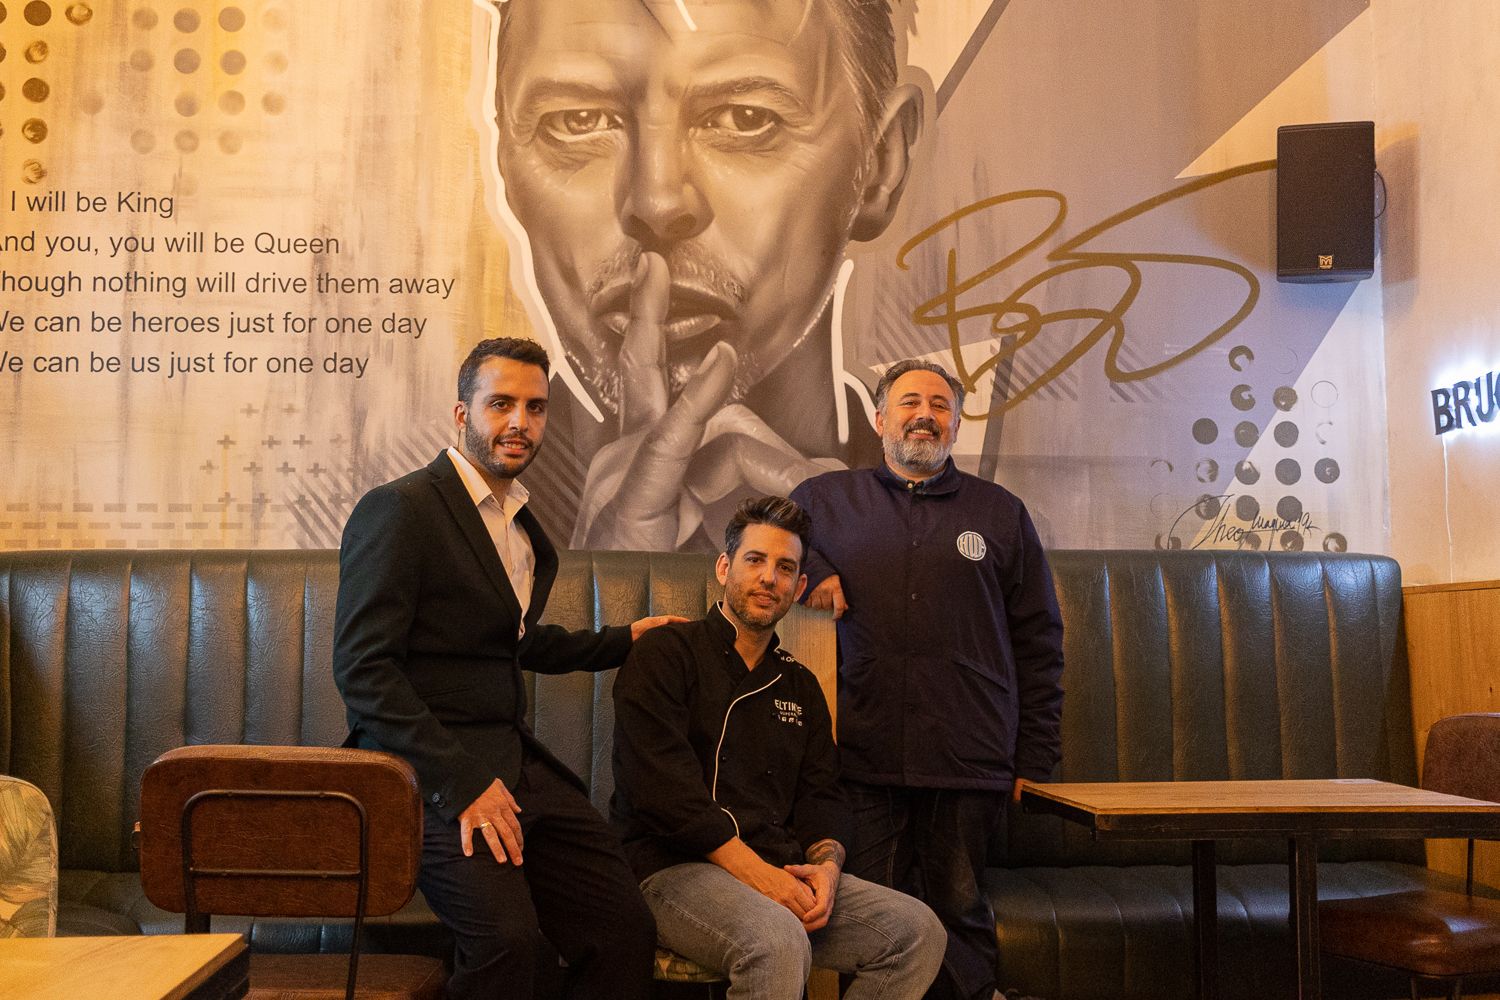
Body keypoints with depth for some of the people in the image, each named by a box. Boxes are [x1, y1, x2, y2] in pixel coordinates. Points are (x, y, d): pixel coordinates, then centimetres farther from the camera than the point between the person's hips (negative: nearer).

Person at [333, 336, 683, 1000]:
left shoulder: (522, 523, 17)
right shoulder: (399, 509, -8)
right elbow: (362, 667, -16)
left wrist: (622, 641, 26)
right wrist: (462, 783, -21)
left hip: (515, 764, 8)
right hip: (430, 771, -7)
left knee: (627, 932, -4)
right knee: (506, 936, -29)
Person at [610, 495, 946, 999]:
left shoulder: (799, 685, 21)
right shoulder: (664, 654, -1)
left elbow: (822, 794, 15)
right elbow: (664, 786, -13)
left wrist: (827, 865, -8)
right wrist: (755, 871, -18)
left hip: (780, 874, 7)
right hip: (675, 868, -6)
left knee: (918, 930, -10)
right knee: (779, 941, -35)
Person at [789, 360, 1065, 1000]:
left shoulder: (1001, 513, 12)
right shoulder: (828, 499, 12)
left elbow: (1038, 643, 12)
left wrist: (1034, 761, 6)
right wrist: (810, 570, 4)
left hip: (969, 762, 0)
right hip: (865, 760, 0)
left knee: (960, 913, 6)